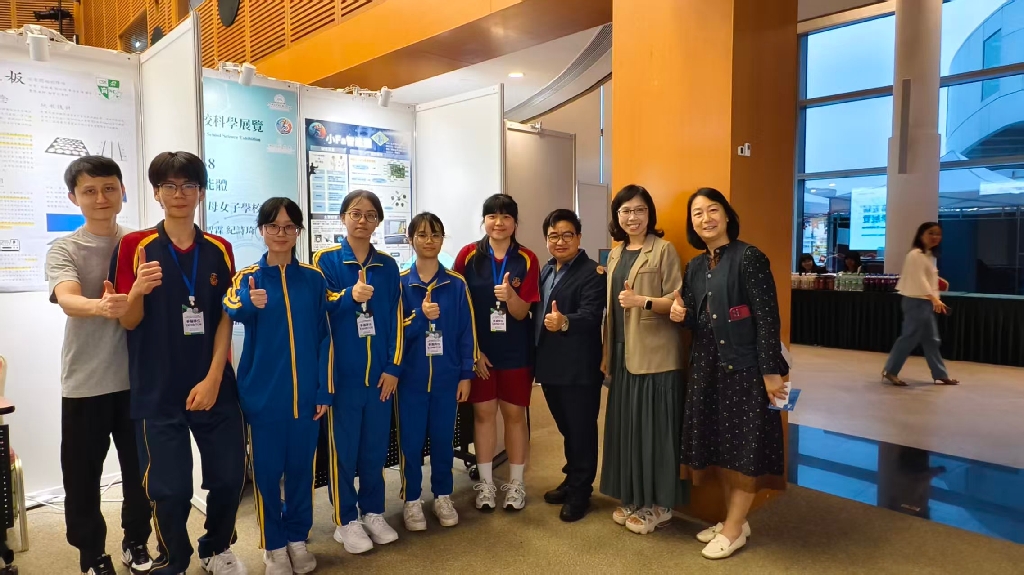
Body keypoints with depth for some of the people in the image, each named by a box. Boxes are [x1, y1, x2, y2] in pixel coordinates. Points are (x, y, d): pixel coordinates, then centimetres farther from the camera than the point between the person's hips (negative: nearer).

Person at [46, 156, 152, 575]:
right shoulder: (64, 249, -3)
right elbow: (68, 301, -22)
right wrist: (100, 306, -43)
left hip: (138, 377, 2)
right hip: (85, 382, -2)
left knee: (140, 469, 12)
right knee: (83, 476, 8)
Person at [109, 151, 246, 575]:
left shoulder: (219, 250, 4)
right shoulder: (134, 246, -3)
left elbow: (225, 318, 2)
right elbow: (128, 321, -3)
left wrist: (213, 378, -7)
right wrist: (137, 291, -25)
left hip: (214, 386, 2)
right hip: (158, 391, -2)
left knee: (229, 477, 8)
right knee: (170, 490, 2)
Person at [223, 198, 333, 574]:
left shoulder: (313, 279, 3)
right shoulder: (247, 277, -1)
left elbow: (323, 336, 4)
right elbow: (232, 308, -24)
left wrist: (324, 389, -1)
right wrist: (250, 303, -47)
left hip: (305, 391, 1)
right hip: (263, 391, -1)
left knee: (301, 467, 11)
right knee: (267, 469, 7)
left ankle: (298, 537, 28)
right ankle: (274, 544, 24)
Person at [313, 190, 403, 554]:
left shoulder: (387, 265, 7)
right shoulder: (326, 259, -1)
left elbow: (396, 318, 6)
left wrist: (393, 367, 0)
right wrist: (349, 296, -23)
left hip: (379, 371, 3)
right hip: (342, 371, -3)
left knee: (376, 445, 11)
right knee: (343, 447, 5)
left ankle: (373, 513, 27)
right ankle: (346, 521, 20)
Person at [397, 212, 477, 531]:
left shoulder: (457, 284, 0)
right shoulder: (399, 283, -4)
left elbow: (467, 331, 2)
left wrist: (466, 374, 0)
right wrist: (420, 315, -22)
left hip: (447, 376, 1)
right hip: (410, 376, -1)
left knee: (443, 439, 11)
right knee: (411, 440, 7)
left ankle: (443, 497, 29)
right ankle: (412, 500, 24)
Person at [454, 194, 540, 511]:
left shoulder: (527, 259, -5)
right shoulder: (469, 255, -4)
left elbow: (522, 313, -9)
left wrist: (510, 296, -30)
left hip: (516, 351, 0)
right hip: (478, 348, 0)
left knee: (514, 413, 9)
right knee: (483, 412, 7)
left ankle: (516, 483, 23)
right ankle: (485, 483, 22)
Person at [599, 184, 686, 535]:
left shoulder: (663, 249, -6)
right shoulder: (615, 254, 14)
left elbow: (677, 301, -10)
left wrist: (644, 301, -27)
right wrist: (606, 353, 15)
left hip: (655, 354, -6)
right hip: (623, 353, 7)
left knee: (653, 428, -2)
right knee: (626, 426, 10)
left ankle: (658, 506, 11)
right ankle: (633, 499, 22)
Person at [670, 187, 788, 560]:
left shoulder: (749, 258, -11)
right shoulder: (695, 267, 10)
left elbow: (767, 317, -15)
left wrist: (771, 371, -19)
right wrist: (681, 315, -8)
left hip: (745, 367, -7)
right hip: (707, 367, 7)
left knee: (744, 447, 3)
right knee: (718, 446, 12)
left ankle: (733, 529, 15)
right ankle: (734, 520, 27)